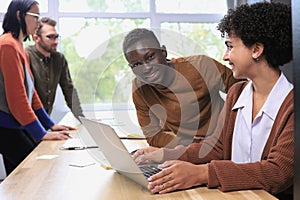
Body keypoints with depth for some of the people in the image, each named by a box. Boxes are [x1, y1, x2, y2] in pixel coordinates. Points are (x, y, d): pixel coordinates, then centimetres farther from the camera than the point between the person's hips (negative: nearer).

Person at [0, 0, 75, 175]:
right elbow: (16, 95, -19)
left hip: (15, 124, 9)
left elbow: (30, 90, 16)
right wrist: (41, 133, -17)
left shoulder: (20, 47, 16)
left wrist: (50, 125, 13)